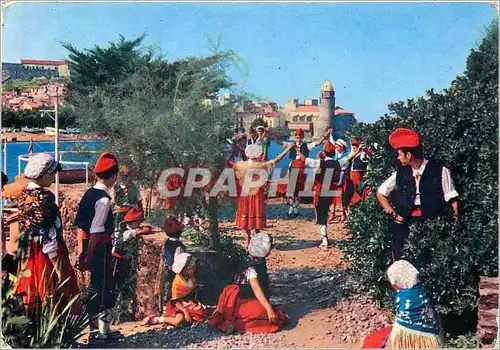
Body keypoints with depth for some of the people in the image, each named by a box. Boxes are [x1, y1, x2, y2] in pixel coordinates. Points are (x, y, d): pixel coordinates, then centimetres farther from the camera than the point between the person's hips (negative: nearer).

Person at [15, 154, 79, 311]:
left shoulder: (23, 194, 7)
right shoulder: (44, 197, -19)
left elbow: (25, 227, 14)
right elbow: (48, 235, -20)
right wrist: (59, 266, -17)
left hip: (28, 255, 9)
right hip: (46, 255, -9)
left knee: (31, 300, 15)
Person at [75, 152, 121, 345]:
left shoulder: (89, 194, 11)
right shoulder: (104, 199, -17)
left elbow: (80, 226, 13)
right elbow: (96, 231, -20)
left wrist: (82, 253, 16)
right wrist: (89, 257, -18)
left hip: (90, 247, 9)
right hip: (101, 249, -9)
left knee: (102, 288, 18)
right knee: (100, 290, 0)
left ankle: (104, 329, 30)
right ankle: (96, 333, 9)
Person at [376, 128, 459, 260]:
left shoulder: (440, 171, -2)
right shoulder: (401, 173, 9)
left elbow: (452, 200, -2)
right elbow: (380, 194, 21)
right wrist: (393, 214, 10)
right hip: (405, 223, 3)